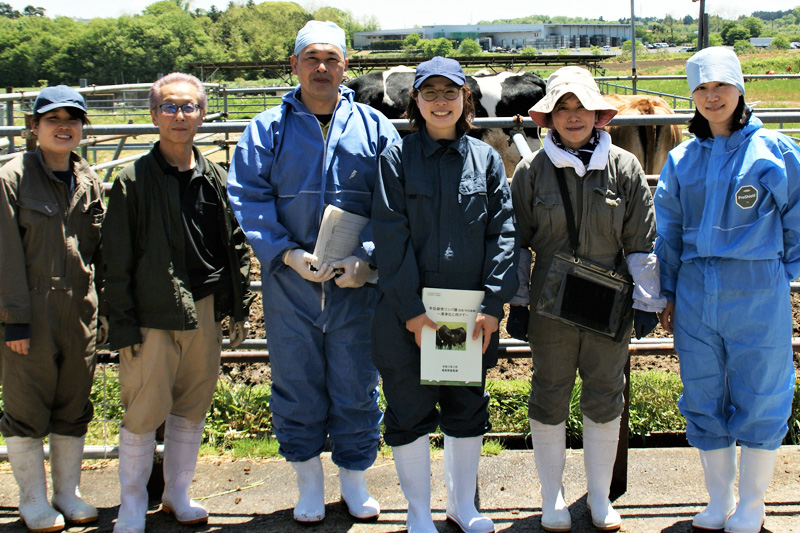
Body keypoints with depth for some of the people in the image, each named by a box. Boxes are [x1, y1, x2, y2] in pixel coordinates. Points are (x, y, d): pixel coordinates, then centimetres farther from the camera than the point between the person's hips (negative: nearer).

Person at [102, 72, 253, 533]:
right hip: (153, 315, -4)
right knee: (144, 414, 2)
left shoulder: (217, 179, 8)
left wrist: (240, 310, 11)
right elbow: (117, 262, -5)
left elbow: (237, 247, 14)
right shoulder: (134, 181, -4)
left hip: (205, 312, 4)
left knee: (193, 408, 13)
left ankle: (178, 495, 30)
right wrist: (122, 326, -9)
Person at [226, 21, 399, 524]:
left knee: (357, 384, 9)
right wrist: (287, 253, -15)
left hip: (356, 282, 0)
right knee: (296, 384, 9)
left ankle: (355, 478, 28)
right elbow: (249, 198, -3)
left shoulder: (375, 128, 5)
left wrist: (367, 257, -13)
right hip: (290, 280, 0)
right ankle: (309, 481, 27)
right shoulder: (268, 129, 4)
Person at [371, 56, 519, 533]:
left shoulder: (486, 159, 5)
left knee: (468, 410, 15)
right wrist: (411, 310, -14)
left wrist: (493, 305, -9)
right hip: (408, 311, -2)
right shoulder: (398, 157, -2)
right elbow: (391, 237, -8)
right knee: (411, 412, 7)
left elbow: (504, 232, 0)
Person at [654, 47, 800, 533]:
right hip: (696, 294, 4)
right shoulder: (683, 160, 9)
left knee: (758, 399, 4)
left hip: (758, 292, -3)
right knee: (704, 400, 10)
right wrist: (668, 294, 10)